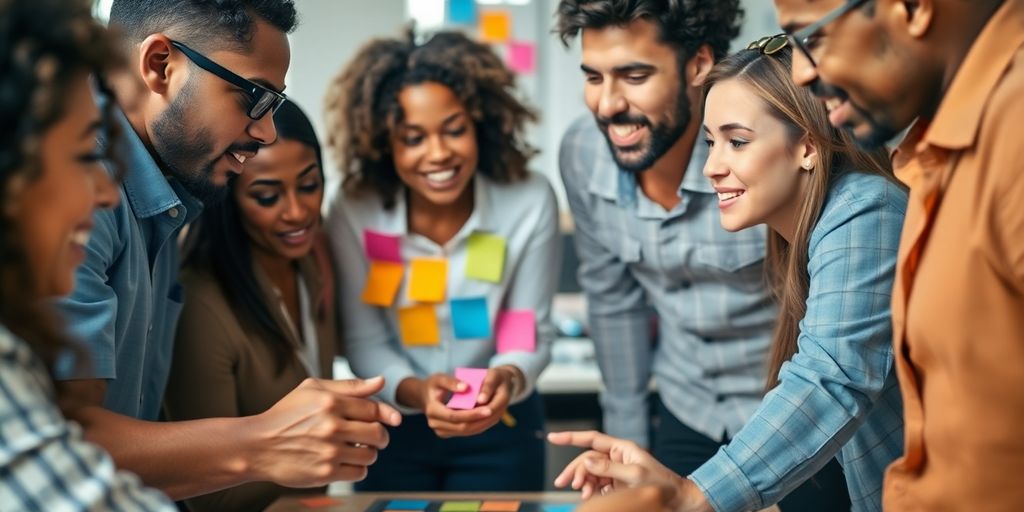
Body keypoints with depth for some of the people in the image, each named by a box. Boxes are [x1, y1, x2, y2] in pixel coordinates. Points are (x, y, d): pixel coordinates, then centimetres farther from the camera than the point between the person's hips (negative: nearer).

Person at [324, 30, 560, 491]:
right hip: (394, 432, 0)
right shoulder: (353, 212, -17)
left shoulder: (530, 201, -17)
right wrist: (416, 391, -32)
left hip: (501, 427, 0)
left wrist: (509, 379, -34)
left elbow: (533, 332, -13)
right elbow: (364, 342, -13)